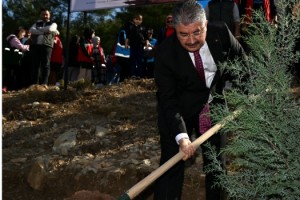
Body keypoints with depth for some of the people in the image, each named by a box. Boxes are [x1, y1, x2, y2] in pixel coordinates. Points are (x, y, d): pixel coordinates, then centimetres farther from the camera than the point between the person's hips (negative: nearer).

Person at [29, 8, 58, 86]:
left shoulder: (53, 24, 17)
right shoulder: (36, 23, 25)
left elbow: (49, 29, -6)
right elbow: (31, 30, 4)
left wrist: (39, 29, 6)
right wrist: (44, 32, -6)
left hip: (47, 46, -3)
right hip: (35, 46, 3)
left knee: (45, 65, -10)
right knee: (35, 65, -2)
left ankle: (44, 84, -14)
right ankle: (34, 84, -3)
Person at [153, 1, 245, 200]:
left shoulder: (221, 32, -19)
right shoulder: (165, 53, -26)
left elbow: (240, 60, 1)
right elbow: (168, 99, -26)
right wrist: (181, 136, -37)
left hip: (214, 103, 4)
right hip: (179, 109, -3)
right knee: (172, 162, -10)